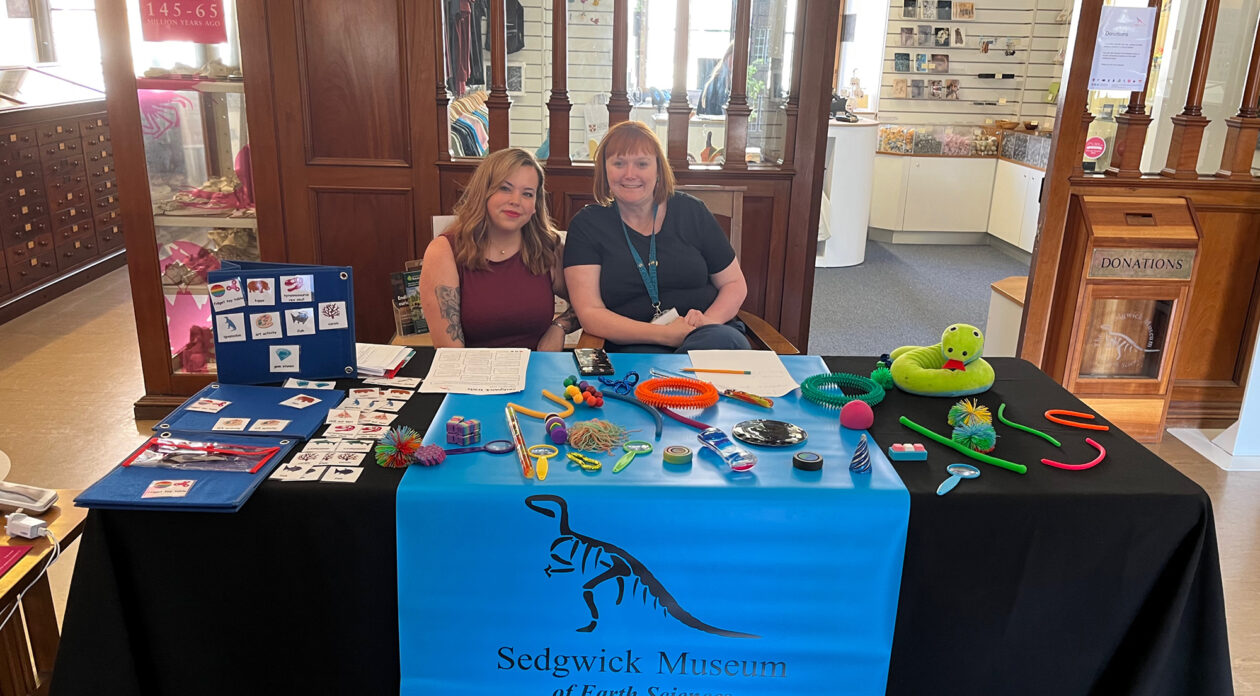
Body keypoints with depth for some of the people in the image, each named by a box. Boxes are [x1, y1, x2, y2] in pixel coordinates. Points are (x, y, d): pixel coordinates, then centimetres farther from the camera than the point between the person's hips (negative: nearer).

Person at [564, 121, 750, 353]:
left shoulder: (690, 211, 10)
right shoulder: (587, 225, 4)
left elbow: (735, 284, 15)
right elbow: (589, 313, -5)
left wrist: (708, 322, -9)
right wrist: (665, 334, -17)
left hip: (706, 333, 3)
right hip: (632, 346, -2)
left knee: (723, 342, -35)